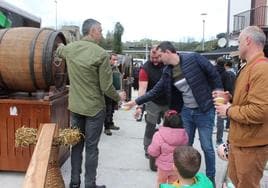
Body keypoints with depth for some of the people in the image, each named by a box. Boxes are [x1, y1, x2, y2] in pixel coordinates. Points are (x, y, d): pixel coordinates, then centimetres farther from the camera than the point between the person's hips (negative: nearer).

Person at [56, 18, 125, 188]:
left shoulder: (69, 48, 0)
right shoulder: (101, 54, -17)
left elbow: (59, 50, 26)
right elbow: (106, 86, -15)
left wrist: (62, 45, 49)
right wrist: (118, 97, 3)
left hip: (75, 106, 5)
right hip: (94, 108, -5)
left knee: (77, 144, 16)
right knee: (91, 147, 5)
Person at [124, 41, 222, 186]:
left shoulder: (193, 58, -14)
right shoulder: (167, 72, 3)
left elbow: (213, 74, -8)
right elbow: (155, 91, 8)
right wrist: (136, 102, 6)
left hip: (204, 110, -5)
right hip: (186, 111, 5)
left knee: (206, 146, 4)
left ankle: (210, 178, 24)